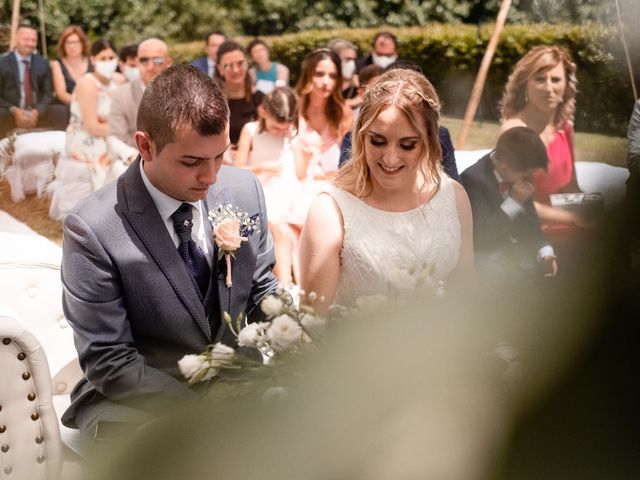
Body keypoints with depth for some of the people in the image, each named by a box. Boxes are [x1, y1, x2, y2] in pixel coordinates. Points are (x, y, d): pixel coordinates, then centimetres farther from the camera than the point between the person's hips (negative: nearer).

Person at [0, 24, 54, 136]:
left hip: (37, 117, 2)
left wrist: (37, 112, -13)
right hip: (10, 117, -2)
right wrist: (14, 110, -17)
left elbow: (48, 93, 7)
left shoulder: (43, 64, 11)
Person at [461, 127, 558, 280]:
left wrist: (545, 252, -7)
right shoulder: (473, 180, -23)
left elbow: (529, 220, 9)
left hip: (520, 249, 7)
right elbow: (481, 237, -25)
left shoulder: (520, 174, -2)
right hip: (488, 258, -7)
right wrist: (514, 202, -26)